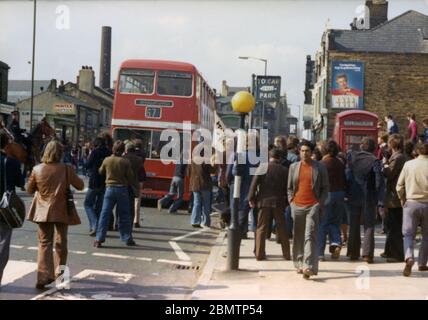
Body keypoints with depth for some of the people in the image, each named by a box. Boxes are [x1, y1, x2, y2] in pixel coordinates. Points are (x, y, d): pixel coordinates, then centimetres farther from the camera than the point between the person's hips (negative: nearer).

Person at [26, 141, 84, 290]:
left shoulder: (37, 169, -6)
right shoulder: (66, 169, -12)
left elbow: (29, 189, 6)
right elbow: (80, 186, -1)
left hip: (43, 211, 1)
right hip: (61, 211, -1)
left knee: (45, 243, 5)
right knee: (61, 242, 17)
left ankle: (43, 276, -5)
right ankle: (59, 271, 30)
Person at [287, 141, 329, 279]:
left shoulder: (320, 167, 3)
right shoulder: (293, 167, 12)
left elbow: (325, 188, 6)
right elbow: (289, 187, 16)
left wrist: (320, 203, -4)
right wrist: (291, 201, 5)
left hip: (313, 206, -3)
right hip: (297, 206, 3)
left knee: (310, 236, -12)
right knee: (298, 237, 9)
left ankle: (309, 267, -17)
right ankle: (299, 264, 21)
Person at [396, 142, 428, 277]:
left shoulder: (408, 164, 0)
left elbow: (399, 186, 3)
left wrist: (402, 200, 18)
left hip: (411, 203, 1)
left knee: (409, 234, 3)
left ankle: (409, 258, -20)